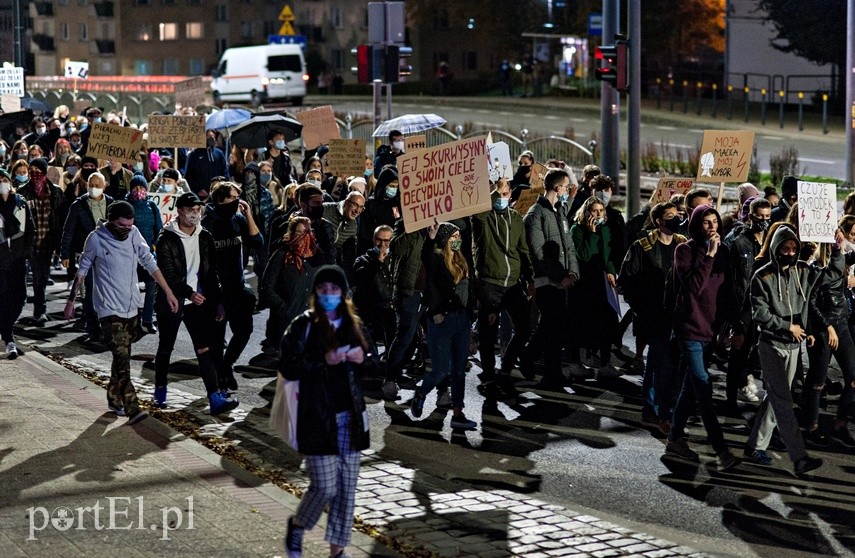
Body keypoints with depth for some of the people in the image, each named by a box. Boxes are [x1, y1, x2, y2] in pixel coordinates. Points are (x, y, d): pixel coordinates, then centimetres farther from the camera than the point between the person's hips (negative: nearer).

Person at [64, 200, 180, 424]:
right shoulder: (96, 239, -10)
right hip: (109, 308, -5)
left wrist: (168, 292, 8)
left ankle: (114, 398, 29)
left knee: (123, 355, 13)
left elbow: (149, 263, 8)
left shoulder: (134, 234, 1)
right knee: (122, 358, -14)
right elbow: (82, 271, 0)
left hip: (132, 305, 5)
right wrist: (71, 300, 4)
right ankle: (132, 408, -19)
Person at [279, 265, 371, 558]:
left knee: (347, 487, 6)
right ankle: (297, 525, 21)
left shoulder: (354, 325, 10)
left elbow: (370, 366, 20)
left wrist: (363, 359, -3)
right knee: (325, 487, -8)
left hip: (349, 418, 5)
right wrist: (324, 361, -20)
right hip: (317, 418, -5)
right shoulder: (303, 325, -5)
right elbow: (287, 366, -10)